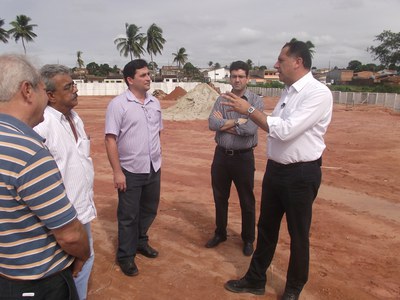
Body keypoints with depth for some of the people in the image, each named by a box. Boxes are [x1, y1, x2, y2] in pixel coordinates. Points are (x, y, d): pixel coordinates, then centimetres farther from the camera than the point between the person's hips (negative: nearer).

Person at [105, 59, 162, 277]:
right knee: (128, 215, 8)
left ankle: (141, 242, 42)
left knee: (149, 210, 19)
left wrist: (157, 158, 13)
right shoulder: (118, 104, -12)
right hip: (130, 171, -6)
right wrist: (117, 171, -17)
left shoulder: (154, 103, 6)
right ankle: (125, 256, 25)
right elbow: (110, 139, -14)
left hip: (153, 169, 6)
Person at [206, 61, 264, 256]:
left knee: (247, 201, 10)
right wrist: (239, 121, -17)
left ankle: (248, 239, 29)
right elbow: (212, 124, -12)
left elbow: (251, 129, -21)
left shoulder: (256, 101, -7)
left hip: (243, 157, -3)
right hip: (221, 155, 4)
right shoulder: (221, 100, 4)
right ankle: (220, 233, 36)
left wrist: (225, 124, -12)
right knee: (220, 198, 16)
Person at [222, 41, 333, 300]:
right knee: (266, 227, 18)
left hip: (301, 173, -8)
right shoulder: (288, 91, 9)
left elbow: (286, 130, -26)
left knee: (298, 234, 11)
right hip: (276, 169, 8)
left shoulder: (318, 93, -18)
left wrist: (250, 109, -23)